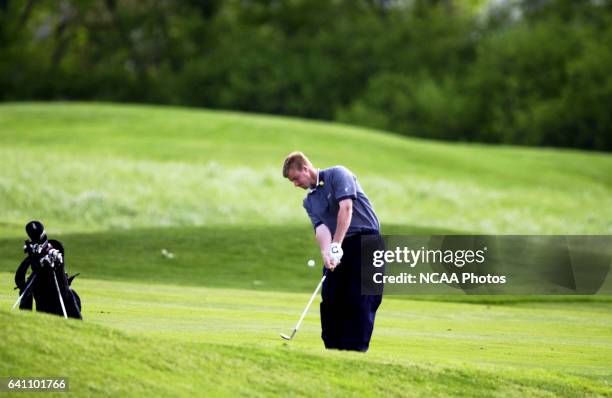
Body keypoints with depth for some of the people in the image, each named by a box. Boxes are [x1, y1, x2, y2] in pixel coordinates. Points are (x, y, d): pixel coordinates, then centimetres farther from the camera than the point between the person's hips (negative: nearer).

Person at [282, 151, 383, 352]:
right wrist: (326, 253, -23)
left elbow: (346, 208, -18)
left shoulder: (337, 175, -5)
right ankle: (333, 347, 9)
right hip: (339, 248, 7)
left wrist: (336, 245, -23)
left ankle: (357, 348, -11)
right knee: (330, 298, 3)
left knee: (360, 298, -10)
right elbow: (320, 228, -2)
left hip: (366, 239, -7)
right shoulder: (309, 201, 14)